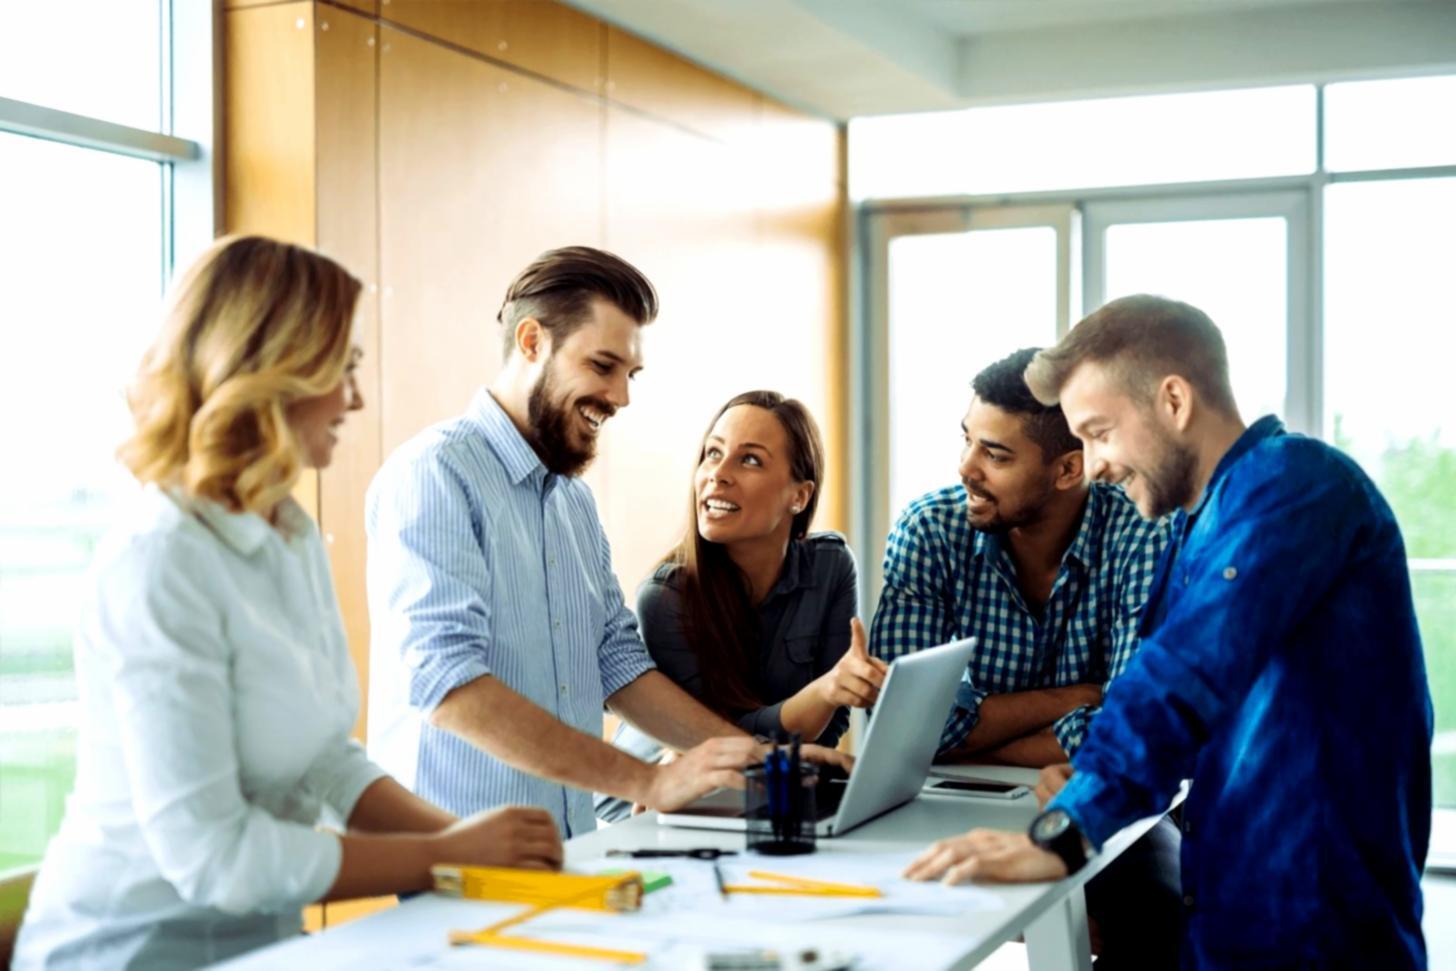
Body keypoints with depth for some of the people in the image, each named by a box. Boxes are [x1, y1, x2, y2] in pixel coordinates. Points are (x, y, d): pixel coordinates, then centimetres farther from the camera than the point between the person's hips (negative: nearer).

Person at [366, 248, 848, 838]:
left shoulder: (575, 500, 17)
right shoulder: (434, 475, -10)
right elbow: (445, 683, -20)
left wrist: (758, 756, 5)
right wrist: (648, 783, -21)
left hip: (572, 844, 7)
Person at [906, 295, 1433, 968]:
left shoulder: (1291, 480, -14)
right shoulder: (1199, 524, 15)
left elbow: (1190, 671, -26)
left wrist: (1061, 835, -31)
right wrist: (1090, 776, 1)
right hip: (1227, 916, 8)